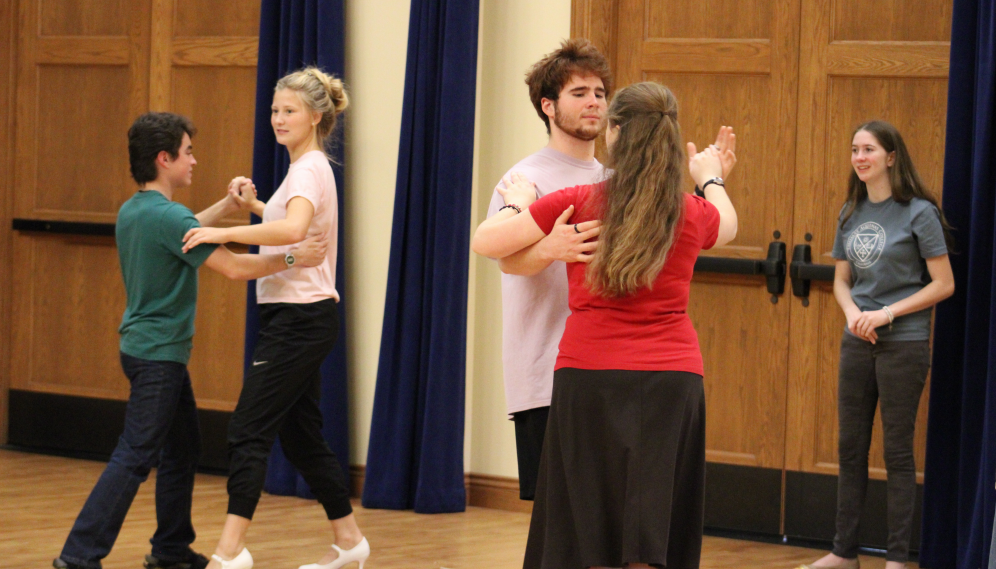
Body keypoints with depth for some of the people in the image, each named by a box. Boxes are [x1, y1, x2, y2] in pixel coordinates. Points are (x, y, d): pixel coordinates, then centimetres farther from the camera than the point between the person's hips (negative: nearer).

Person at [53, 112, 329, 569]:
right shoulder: (167, 216, -20)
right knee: (134, 458, -9)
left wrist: (228, 206, 20)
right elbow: (233, 267, -21)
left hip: (148, 348, 10)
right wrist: (292, 258, -14)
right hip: (157, 355, -10)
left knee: (183, 449, 18)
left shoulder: (132, 211, 8)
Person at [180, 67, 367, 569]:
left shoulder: (310, 169, -14)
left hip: (300, 317, -10)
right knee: (300, 435, 15)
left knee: (248, 430, -14)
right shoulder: (307, 168, 16)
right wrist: (255, 204, 21)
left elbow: (294, 229, -35)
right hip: (295, 317, 10)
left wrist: (224, 232, -36)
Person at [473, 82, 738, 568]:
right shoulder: (693, 213, 5)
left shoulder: (578, 204, -4)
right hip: (672, 379, 1)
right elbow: (727, 226, 30)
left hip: (589, 377, -1)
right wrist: (710, 178, 49)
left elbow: (485, 242, 1)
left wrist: (516, 203, 20)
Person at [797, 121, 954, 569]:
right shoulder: (850, 214, 8)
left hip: (904, 343, -6)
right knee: (850, 448, 10)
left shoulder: (919, 213, -8)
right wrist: (852, 312, -8)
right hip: (857, 343, 6)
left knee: (897, 451, 0)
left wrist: (888, 313, -16)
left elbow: (944, 284, -9)